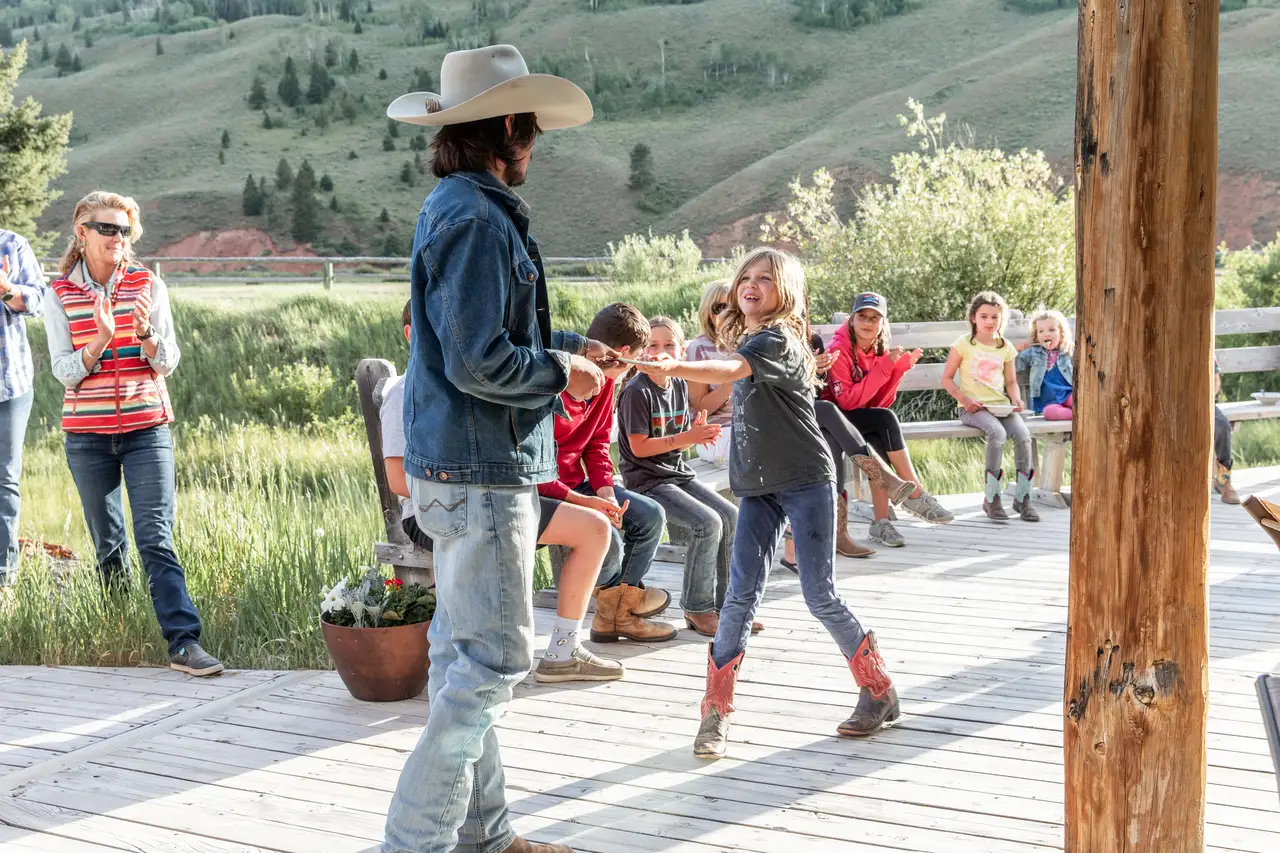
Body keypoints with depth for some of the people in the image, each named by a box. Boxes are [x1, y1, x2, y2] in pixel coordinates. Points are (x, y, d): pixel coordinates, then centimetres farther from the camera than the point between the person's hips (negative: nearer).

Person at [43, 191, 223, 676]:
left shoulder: (148, 285, 1)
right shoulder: (61, 294, 2)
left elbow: (168, 362, 1)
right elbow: (63, 371, -3)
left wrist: (145, 335, -19)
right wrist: (100, 341, -20)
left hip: (147, 427, -1)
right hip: (87, 433, 1)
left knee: (155, 538, -10)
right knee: (107, 543, 10)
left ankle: (184, 642, -15)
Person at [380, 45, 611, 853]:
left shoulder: (457, 208, 14)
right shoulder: (477, 219, -18)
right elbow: (478, 363, -23)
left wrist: (567, 344, 18)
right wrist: (561, 373, -9)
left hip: (462, 467, 11)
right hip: (480, 469, -11)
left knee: (464, 652, 16)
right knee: (497, 657, -5)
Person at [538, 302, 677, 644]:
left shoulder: (604, 381, 2)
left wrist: (605, 491, -8)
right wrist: (582, 501, -29)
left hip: (576, 484, 10)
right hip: (539, 489, -9)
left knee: (650, 515, 1)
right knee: (606, 536, -27)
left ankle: (615, 614, 6)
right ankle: (621, 591, 10)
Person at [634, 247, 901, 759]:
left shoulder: (779, 339, -13)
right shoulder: (742, 339, 14)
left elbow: (731, 371, -33)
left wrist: (674, 367, -46)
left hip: (805, 479, -6)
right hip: (758, 485, 6)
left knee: (820, 595, -4)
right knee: (742, 593, -4)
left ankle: (879, 692, 14)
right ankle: (716, 710, 0)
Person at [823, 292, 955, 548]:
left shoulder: (880, 350, 3)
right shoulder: (840, 349, -16)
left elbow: (880, 402, -3)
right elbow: (847, 401, -25)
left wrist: (900, 368, -15)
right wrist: (884, 366, -28)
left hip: (862, 419, 6)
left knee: (880, 441, -27)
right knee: (885, 419, -28)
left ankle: (881, 521, -25)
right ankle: (915, 495, -22)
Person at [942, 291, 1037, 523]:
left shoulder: (1006, 347, 14)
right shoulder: (964, 344, 2)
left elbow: (1011, 381, 19)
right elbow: (947, 378, 3)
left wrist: (1016, 399, -3)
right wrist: (964, 399, -12)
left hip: (1001, 406, 4)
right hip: (973, 408, -4)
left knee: (1023, 435, -24)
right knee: (997, 433, -34)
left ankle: (1023, 497, -12)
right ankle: (991, 498, -22)